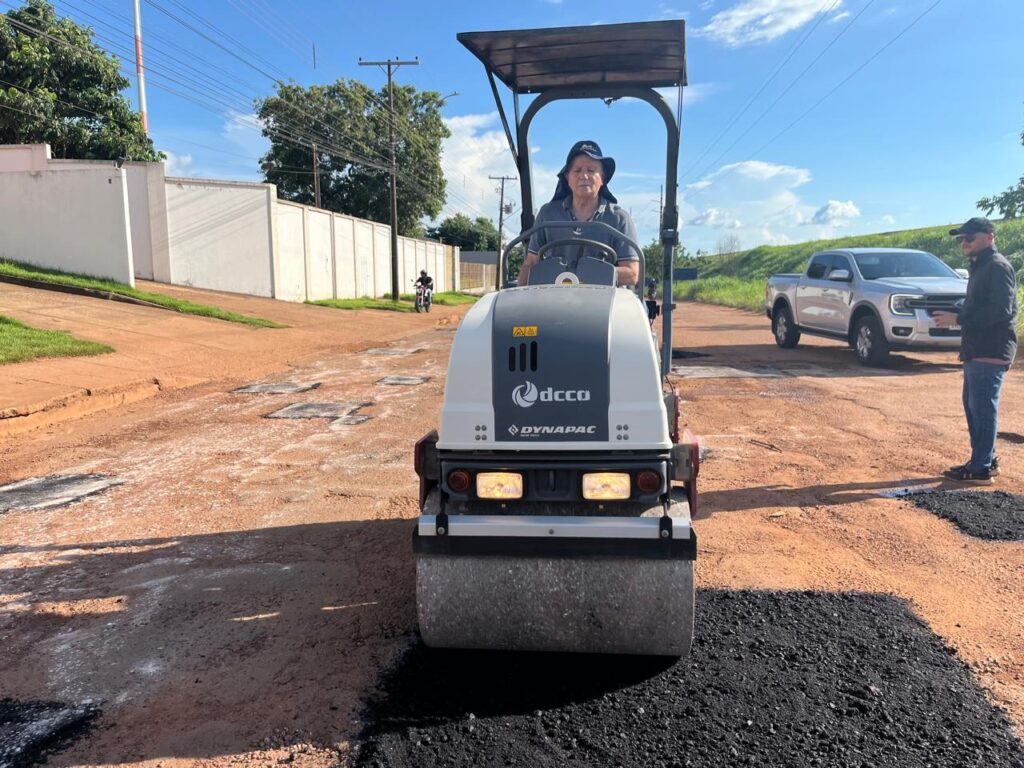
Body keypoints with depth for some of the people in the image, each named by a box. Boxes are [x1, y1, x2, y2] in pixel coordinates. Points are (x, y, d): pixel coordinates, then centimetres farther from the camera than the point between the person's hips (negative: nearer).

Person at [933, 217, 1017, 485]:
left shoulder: (998, 266, -13)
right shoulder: (979, 267, 19)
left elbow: (1001, 310, -22)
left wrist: (958, 319, -20)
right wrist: (957, 317, 8)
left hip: (991, 353, -10)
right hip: (976, 351, 10)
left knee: (983, 408, -7)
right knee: (973, 406, 15)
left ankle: (981, 469, -1)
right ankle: (986, 460, 25)